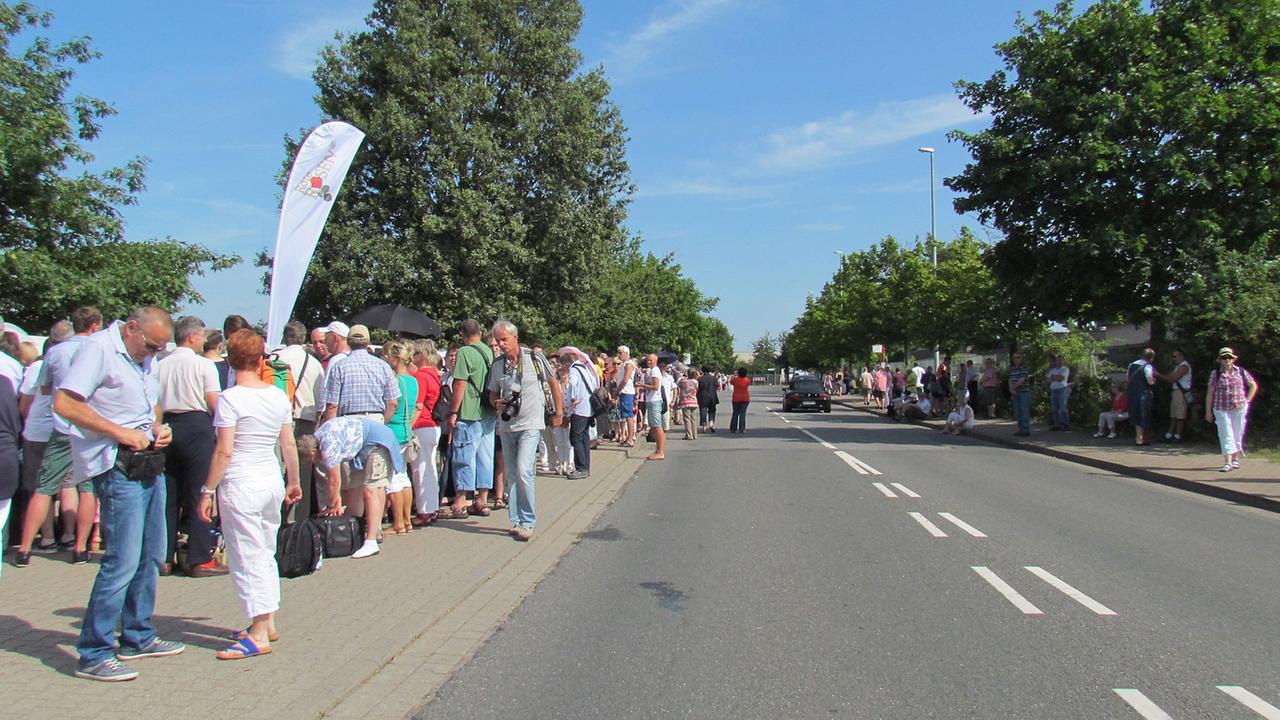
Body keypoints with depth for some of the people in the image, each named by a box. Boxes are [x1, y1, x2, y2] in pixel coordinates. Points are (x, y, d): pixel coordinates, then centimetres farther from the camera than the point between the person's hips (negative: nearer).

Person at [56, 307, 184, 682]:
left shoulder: (145, 357, 17)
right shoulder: (99, 349, -10)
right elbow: (64, 403, -19)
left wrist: (158, 427, 8)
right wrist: (121, 432, -21)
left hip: (150, 463, 9)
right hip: (117, 466, -9)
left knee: (151, 557, 14)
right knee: (122, 561, -9)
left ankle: (137, 637, 27)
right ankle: (93, 654, 2)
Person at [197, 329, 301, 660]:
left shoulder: (230, 399, -12)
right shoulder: (279, 395, 5)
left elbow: (224, 451, -15)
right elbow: (289, 445, 10)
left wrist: (207, 491, -8)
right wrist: (294, 481, 20)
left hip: (241, 484, -6)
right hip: (273, 481, 7)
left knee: (247, 558, -2)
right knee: (266, 554, 17)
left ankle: (259, 636, 1)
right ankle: (267, 623, 25)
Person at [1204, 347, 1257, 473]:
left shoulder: (1241, 372, 3)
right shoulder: (1215, 374, -1)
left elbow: (1253, 385, 13)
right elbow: (1209, 393, 1)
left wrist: (1247, 400, 4)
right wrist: (1208, 411, -1)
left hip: (1239, 409, 1)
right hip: (1221, 409, -1)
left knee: (1238, 434, 9)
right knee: (1226, 435, -6)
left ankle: (1236, 459, 24)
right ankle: (1228, 462, -8)